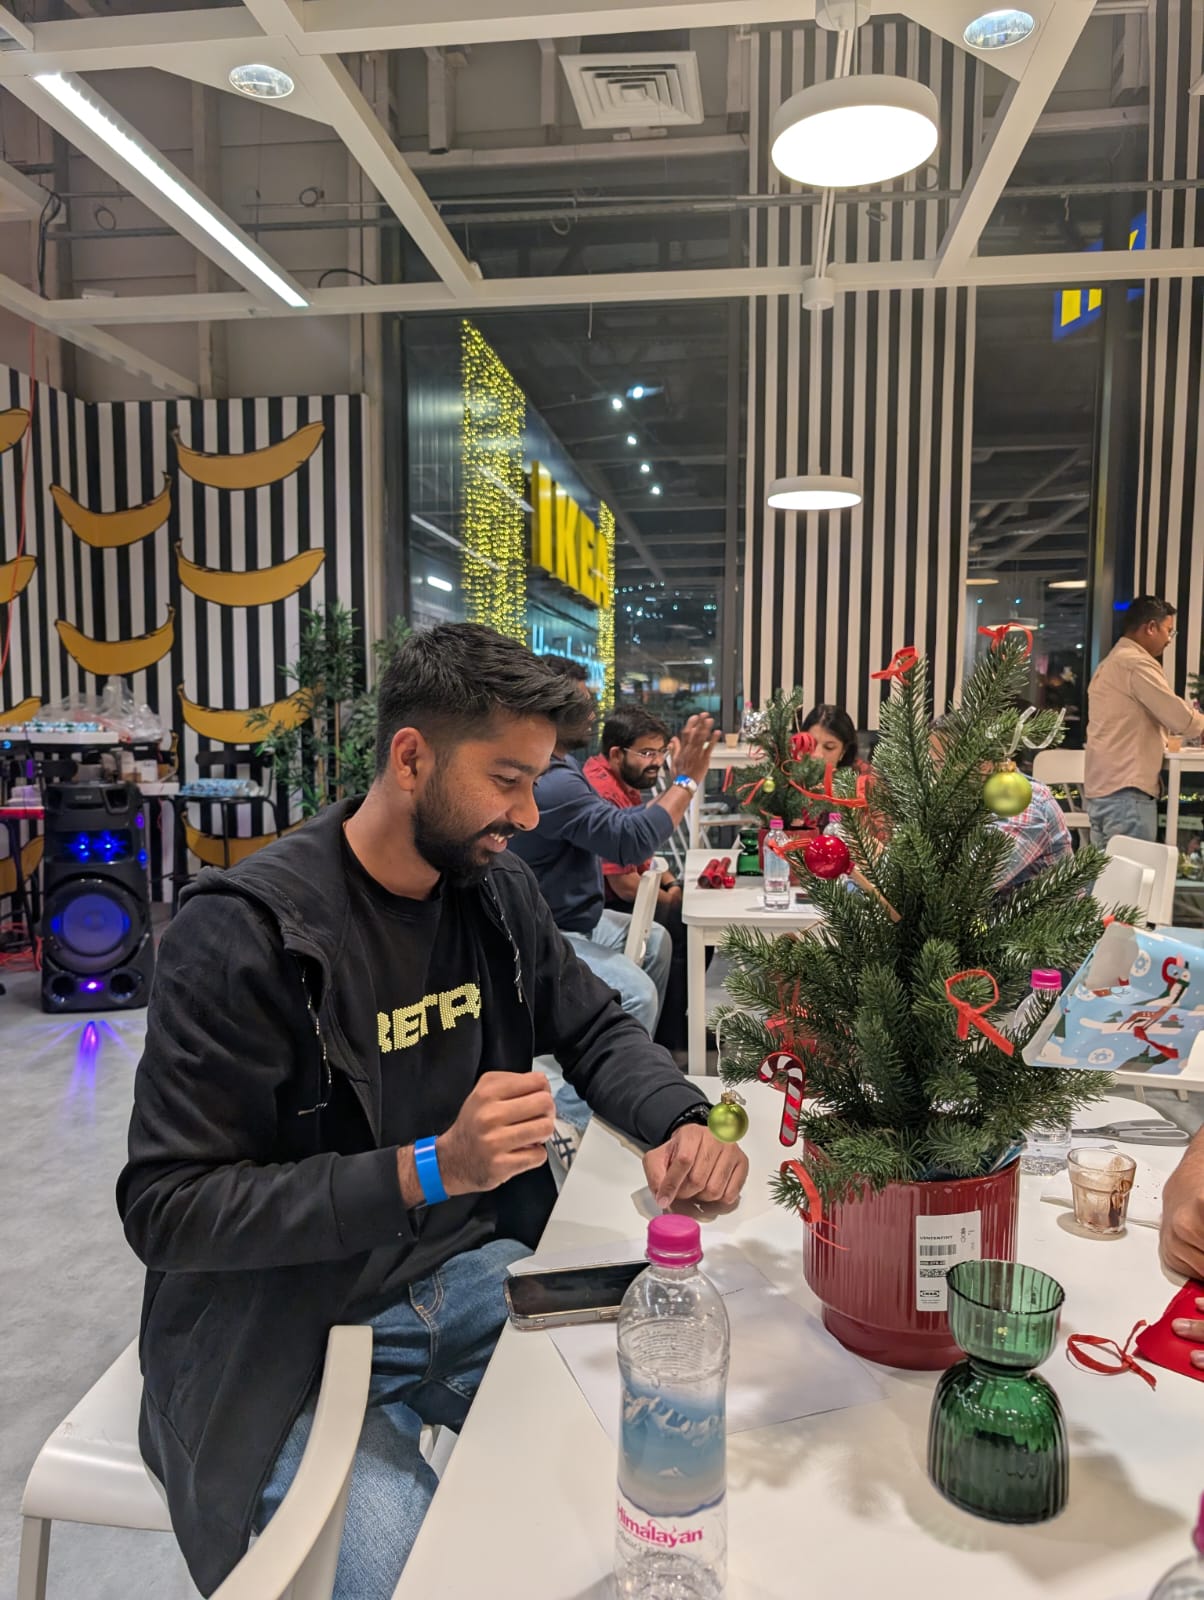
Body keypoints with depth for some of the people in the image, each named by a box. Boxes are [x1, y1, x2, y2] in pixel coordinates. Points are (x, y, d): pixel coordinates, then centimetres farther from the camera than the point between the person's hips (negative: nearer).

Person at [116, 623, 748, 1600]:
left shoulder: (495, 887, -1)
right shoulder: (245, 930, -20)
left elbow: (595, 1028, 11)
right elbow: (164, 1207, -20)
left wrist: (683, 1121, -10)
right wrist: (429, 1170, -30)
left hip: (473, 1278, 5)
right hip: (299, 1331, -5)